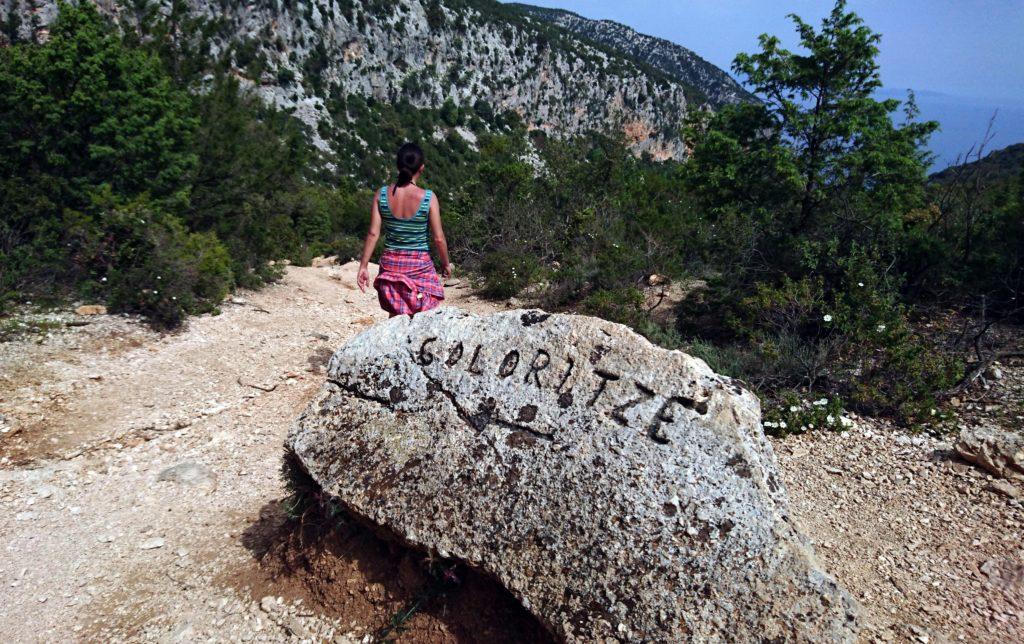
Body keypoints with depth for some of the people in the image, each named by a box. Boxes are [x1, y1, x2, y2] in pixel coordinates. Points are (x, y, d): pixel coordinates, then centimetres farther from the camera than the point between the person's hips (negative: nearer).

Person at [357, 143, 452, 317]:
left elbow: (373, 234, -4)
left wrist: (363, 265, 3)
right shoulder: (428, 198, -12)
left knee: (395, 316, 15)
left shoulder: (382, 194, -5)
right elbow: (438, 238, -8)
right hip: (420, 264, -3)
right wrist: (446, 264, 7)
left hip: (391, 264, 3)